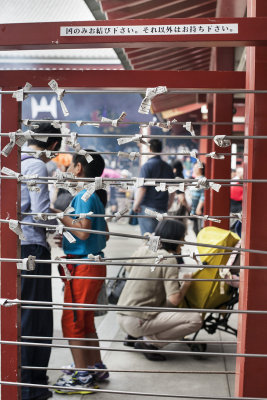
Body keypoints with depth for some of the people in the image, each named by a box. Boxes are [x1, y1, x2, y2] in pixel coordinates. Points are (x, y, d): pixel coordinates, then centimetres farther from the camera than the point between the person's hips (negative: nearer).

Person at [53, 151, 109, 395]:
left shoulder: (84, 196, -15)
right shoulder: (96, 196, 13)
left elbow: (83, 231, -24)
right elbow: (104, 234, 17)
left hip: (82, 266, -10)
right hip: (94, 263, 10)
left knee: (72, 320, -2)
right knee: (85, 320, 18)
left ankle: (83, 377, 5)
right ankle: (97, 368, 28)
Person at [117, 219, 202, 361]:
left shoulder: (142, 249, 7)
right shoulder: (169, 259, -12)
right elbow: (174, 299, -18)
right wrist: (186, 284, 2)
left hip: (121, 316, 8)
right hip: (137, 322, -8)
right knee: (195, 319, -9)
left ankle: (134, 336, 17)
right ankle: (148, 342, -6)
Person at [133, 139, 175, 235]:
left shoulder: (147, 166, -10)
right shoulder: (168, 167, 9)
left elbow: (142, 188, -15)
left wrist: (135, 205, -5)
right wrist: (168, 205, 23)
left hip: (148, 208, -6)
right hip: (162, 208, 6)